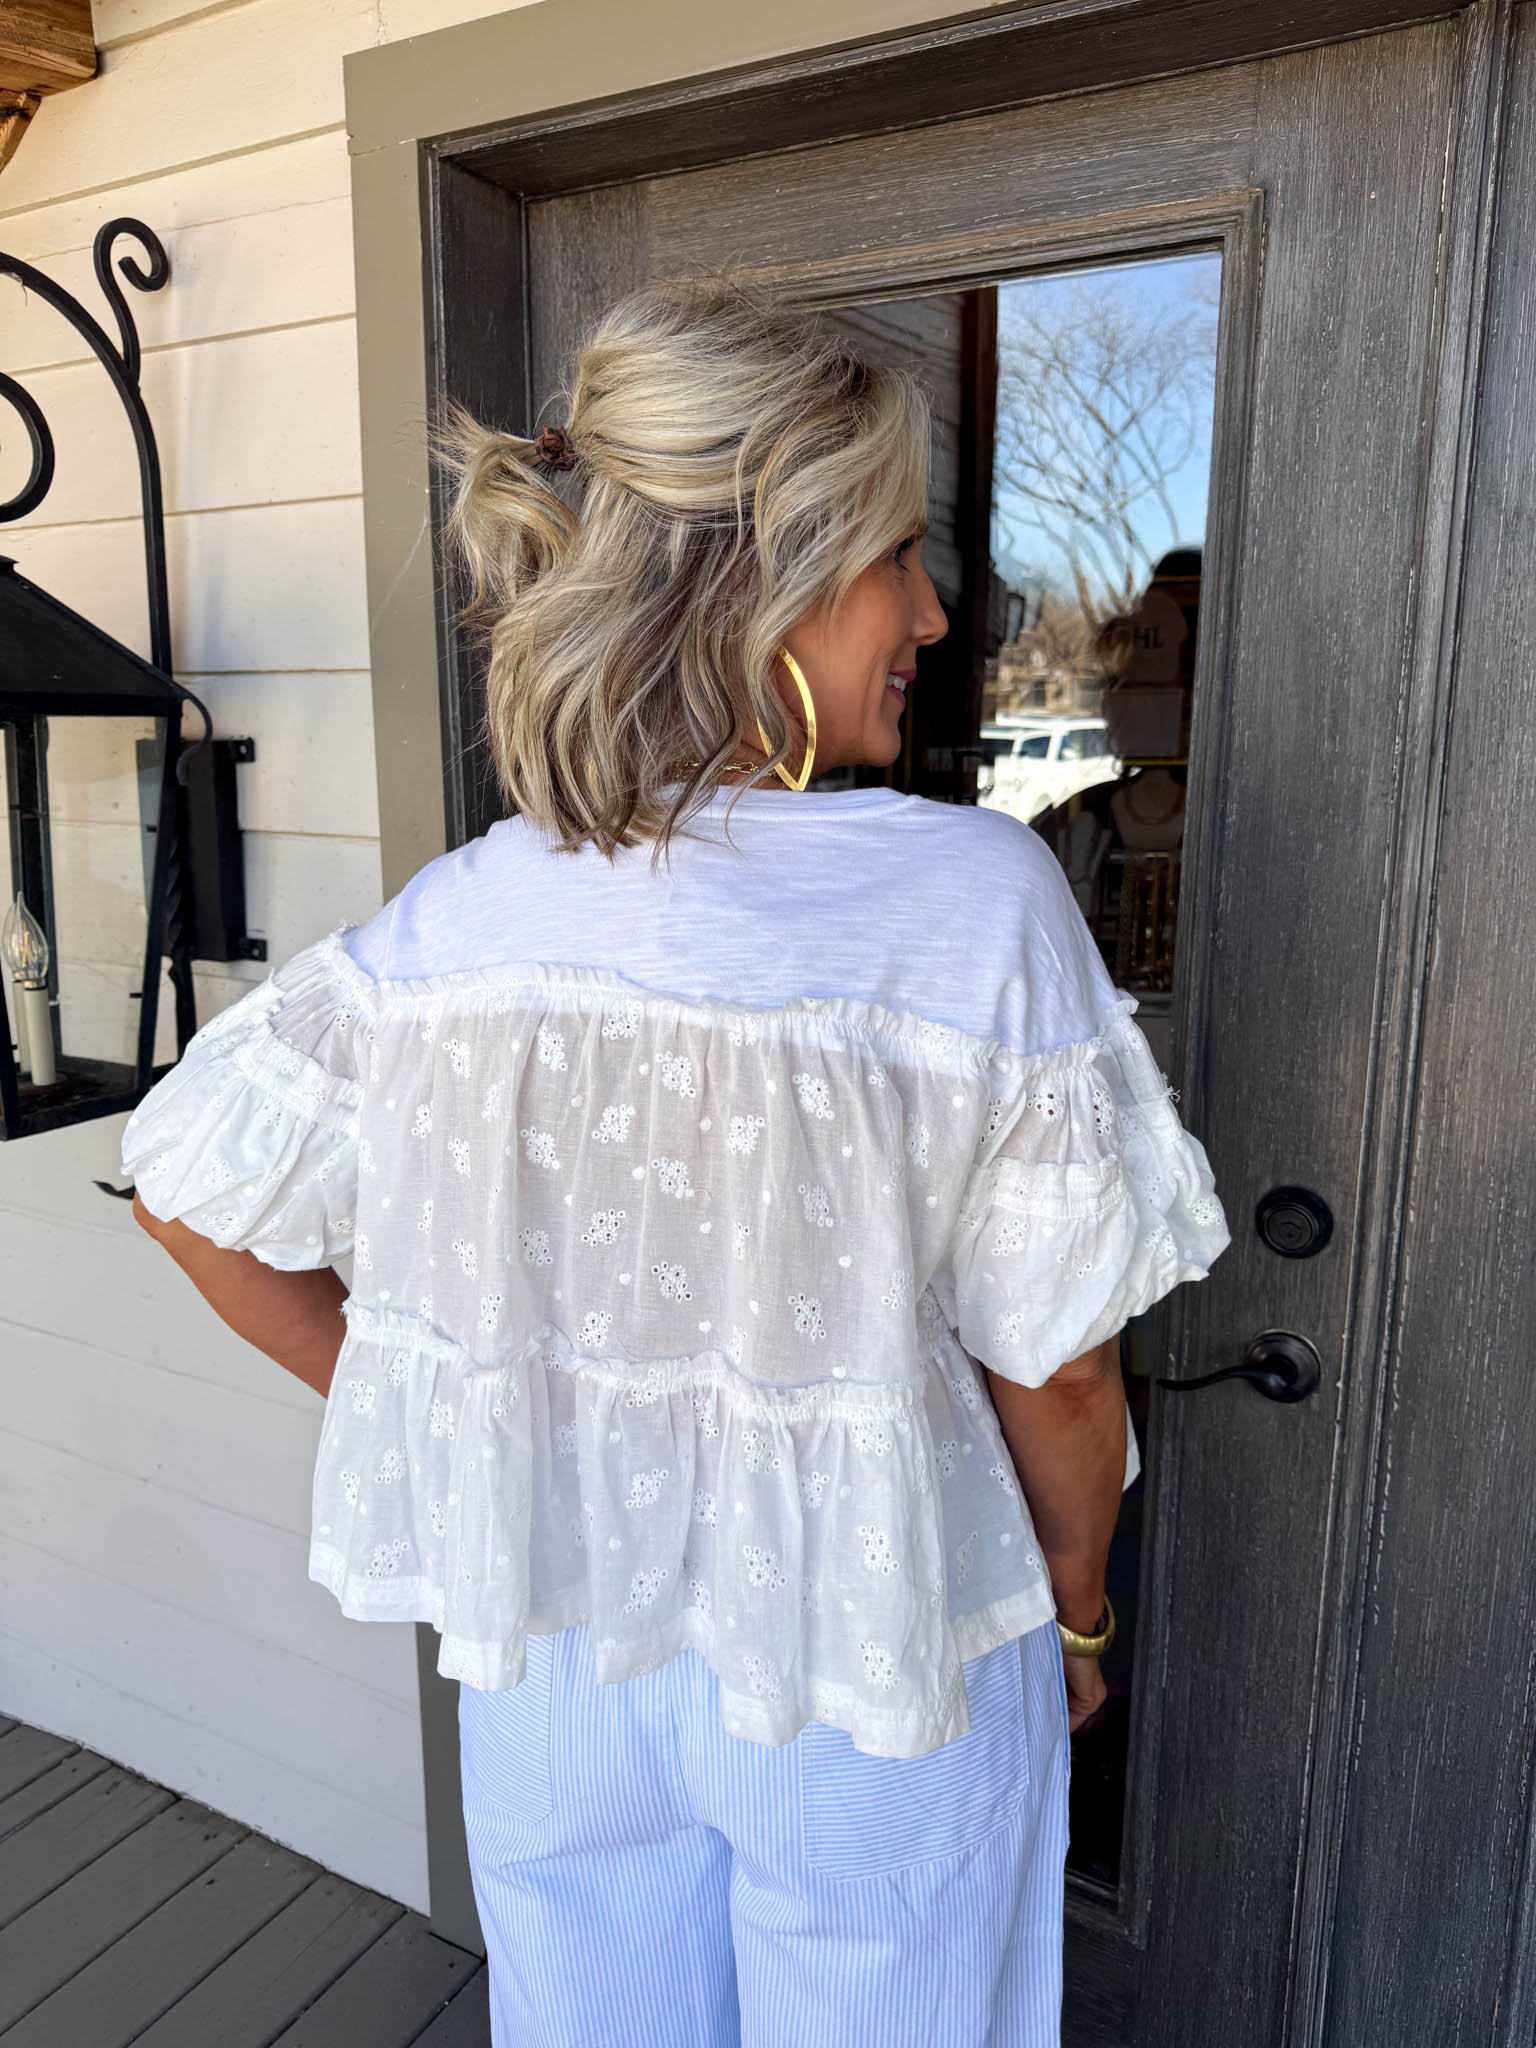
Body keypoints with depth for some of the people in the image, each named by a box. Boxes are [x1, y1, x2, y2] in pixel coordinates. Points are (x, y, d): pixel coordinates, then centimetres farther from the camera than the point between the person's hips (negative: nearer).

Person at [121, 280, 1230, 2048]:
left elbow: (188, 1189, -2)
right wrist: (1077, 1622, 3)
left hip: (550, 1656, 3)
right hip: (873, 1677, -2)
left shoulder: (451, 922, -13)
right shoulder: (974, 900, -25)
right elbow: (1052, 1371, -17)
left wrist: (457, 1433, 6)